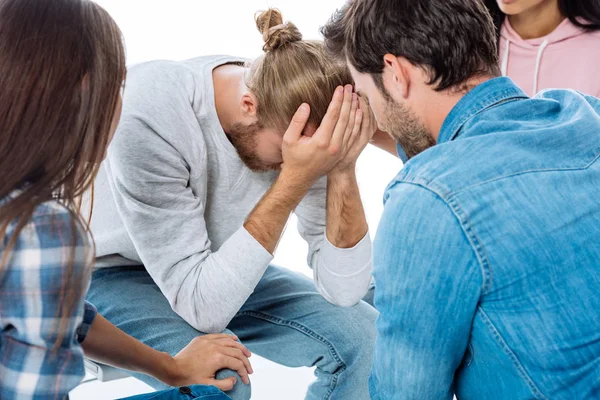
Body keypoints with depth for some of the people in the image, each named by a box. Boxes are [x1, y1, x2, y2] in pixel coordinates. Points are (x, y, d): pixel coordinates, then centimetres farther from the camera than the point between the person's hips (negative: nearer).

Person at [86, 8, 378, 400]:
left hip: (219, 265, 5)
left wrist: (342, 170, -32)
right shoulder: (147, 115, -35)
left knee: (362, 333, -10)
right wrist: (295, 178, -40)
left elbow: (344, 291, -18)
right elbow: (203, 307, -36)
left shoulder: (300, 118, -19)